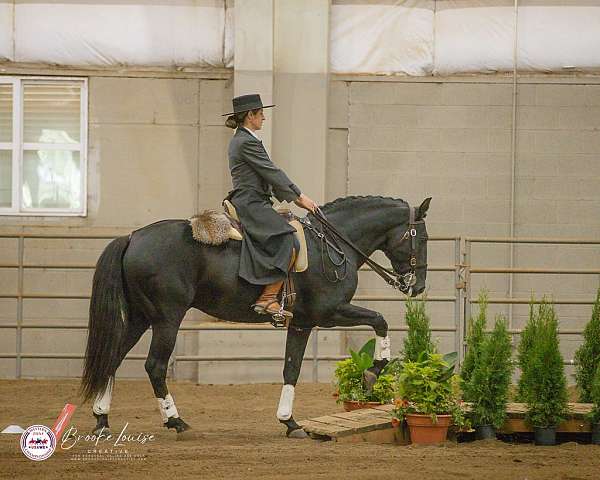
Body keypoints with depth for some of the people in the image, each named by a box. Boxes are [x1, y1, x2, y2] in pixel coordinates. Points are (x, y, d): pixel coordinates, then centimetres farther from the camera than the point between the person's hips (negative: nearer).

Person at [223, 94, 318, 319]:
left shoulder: (239, 140, 20)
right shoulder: (248, 142, -13)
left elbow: (269, 175, 22)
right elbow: (272, 172, -13)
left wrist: (294, 197, 19)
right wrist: (299, 196, -5)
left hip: (246, 205, 11)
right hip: (252, 206, -11)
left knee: (288, 243, 16)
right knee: (289, 244, -21)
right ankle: (268, 298, -25)